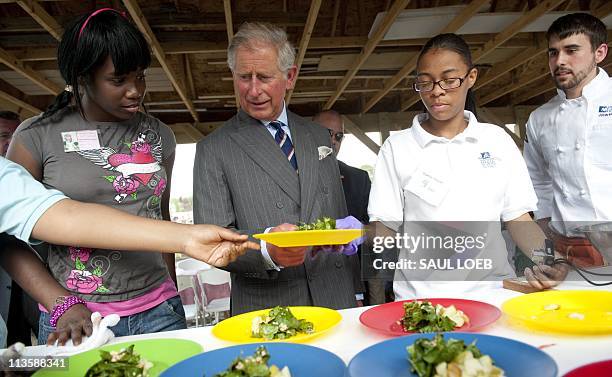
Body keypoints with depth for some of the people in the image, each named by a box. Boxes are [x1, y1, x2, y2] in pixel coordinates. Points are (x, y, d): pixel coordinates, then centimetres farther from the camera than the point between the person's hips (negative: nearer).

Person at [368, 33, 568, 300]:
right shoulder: (397, 147, 5)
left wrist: (546, 260, -5)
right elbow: (385, 227, 3)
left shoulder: (497, 140, 11)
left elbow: (518, 218, 11)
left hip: (490, 288, 2)